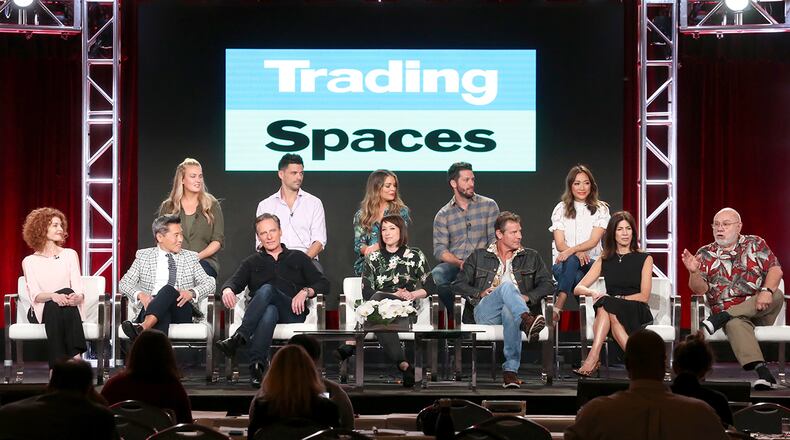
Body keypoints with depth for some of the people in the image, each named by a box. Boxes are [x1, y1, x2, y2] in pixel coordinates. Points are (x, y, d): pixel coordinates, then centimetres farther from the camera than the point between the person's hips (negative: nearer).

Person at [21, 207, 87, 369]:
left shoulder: (70, 254, 11)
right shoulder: (29, 261, 8)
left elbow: (78, 289, 1)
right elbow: (34, 295, -4)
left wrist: (77, 297, -24)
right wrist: (52, 296, -26)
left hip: (70, 310, 1)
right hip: (40, 311, -1)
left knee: (67, 296, -32)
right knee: (55, 303, -34)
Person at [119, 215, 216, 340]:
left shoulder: (190, 257, 21)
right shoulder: (143, 256, 19)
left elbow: (210, 283, 12)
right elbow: (124, 283, 12)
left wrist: (192, 293, -11)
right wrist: (140, 295, -12)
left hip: (181, 309, 0)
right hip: (151, 306, 0)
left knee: (168, 289, -34)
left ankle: (143, 327, -57)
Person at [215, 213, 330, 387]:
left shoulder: (298, 258, 25)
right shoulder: (252, 262, 28)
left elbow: (324, 284, 16)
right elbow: (235, 281, 10)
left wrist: (305, 292, -6)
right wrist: (228, 289, -16)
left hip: (292, 313, -1)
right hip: (261, 312, 1)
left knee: (267, 289, -33)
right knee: (270, 311, -38)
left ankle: (239, 338, -49)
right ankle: (257, 365, -56)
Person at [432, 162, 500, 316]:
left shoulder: (489, 205, 10)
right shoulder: (443, 215, 11)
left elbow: (495, 240, 4)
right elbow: (440, 250, 3)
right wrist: (459, 263, -17)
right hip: (454, 265, 1)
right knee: (436, 276, -33)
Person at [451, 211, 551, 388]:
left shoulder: (531, 257, 25)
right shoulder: (478, 257, 22)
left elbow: (547, 284, 16)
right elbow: (458, 284, 16)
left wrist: (528, 297, -2)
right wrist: (480, 293, -2)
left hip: (512, 310, 0)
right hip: (485, 312, 0)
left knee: (509, 312, -41)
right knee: (507, 286, -34)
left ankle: (510, 370, -49)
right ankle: (527, 321, -62)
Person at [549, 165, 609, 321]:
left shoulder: (601, 209, 7)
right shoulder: (561, 209, 10)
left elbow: (594, 241, -6)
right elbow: (559, 243, 1)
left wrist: (571, 251, -24)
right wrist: (578, 253, -21)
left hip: (591, 263, -1)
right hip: (562, 263, 1)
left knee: (571, 260, -37)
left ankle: (557, 307, -48)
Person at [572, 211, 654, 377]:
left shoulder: (644, 259, 7)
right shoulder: (604, 261, 16)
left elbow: (644, 296, -1)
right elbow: (578, 288, 9)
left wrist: (617, 298, -14)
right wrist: (593, 292, -15)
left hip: (637, 313, -3)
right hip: (612, 310, 3)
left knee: (606, 305, -34)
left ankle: (593, 358, -46)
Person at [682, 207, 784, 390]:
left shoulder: (755, 244, 11)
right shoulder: (705, 255, 10)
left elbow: (775, 269, -2)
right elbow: (700, 289, -1)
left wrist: (766, 291, -23)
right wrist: (694, 273, -24)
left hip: (759, 310, 2)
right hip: (732, 315, -2)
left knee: (776, 294, -28)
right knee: (735, 324, -36)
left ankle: (721, 318, -30)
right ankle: (762, 372, -50)